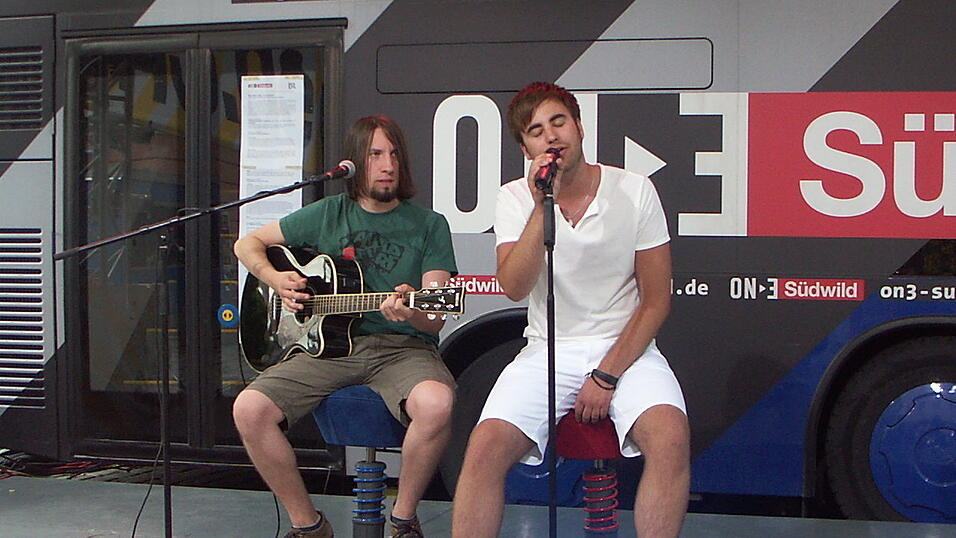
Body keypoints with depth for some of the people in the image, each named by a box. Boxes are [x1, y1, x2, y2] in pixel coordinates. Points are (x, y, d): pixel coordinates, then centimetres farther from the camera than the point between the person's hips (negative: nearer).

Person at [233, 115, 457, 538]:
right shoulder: (328, 215, 12)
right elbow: (248, 243, 21)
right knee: (249, 409, -21)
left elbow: (435, 319, -3)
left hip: (401, 347, -2)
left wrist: (412, 313, -27)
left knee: (436, 403, -36)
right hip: (330, 345, 2)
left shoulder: (429, 225, 6)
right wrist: (275, 278, 0)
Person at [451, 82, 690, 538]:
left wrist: (607, 375, -10)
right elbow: (514, 288, -13)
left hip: (624, 348, -1)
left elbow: (656, 299, -1)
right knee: (485, 448, -24)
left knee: (671, 439, -31)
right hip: (546, 352, 1)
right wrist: (542, 206, -20)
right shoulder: (515, 198, 3)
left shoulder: (634, 190, -1)